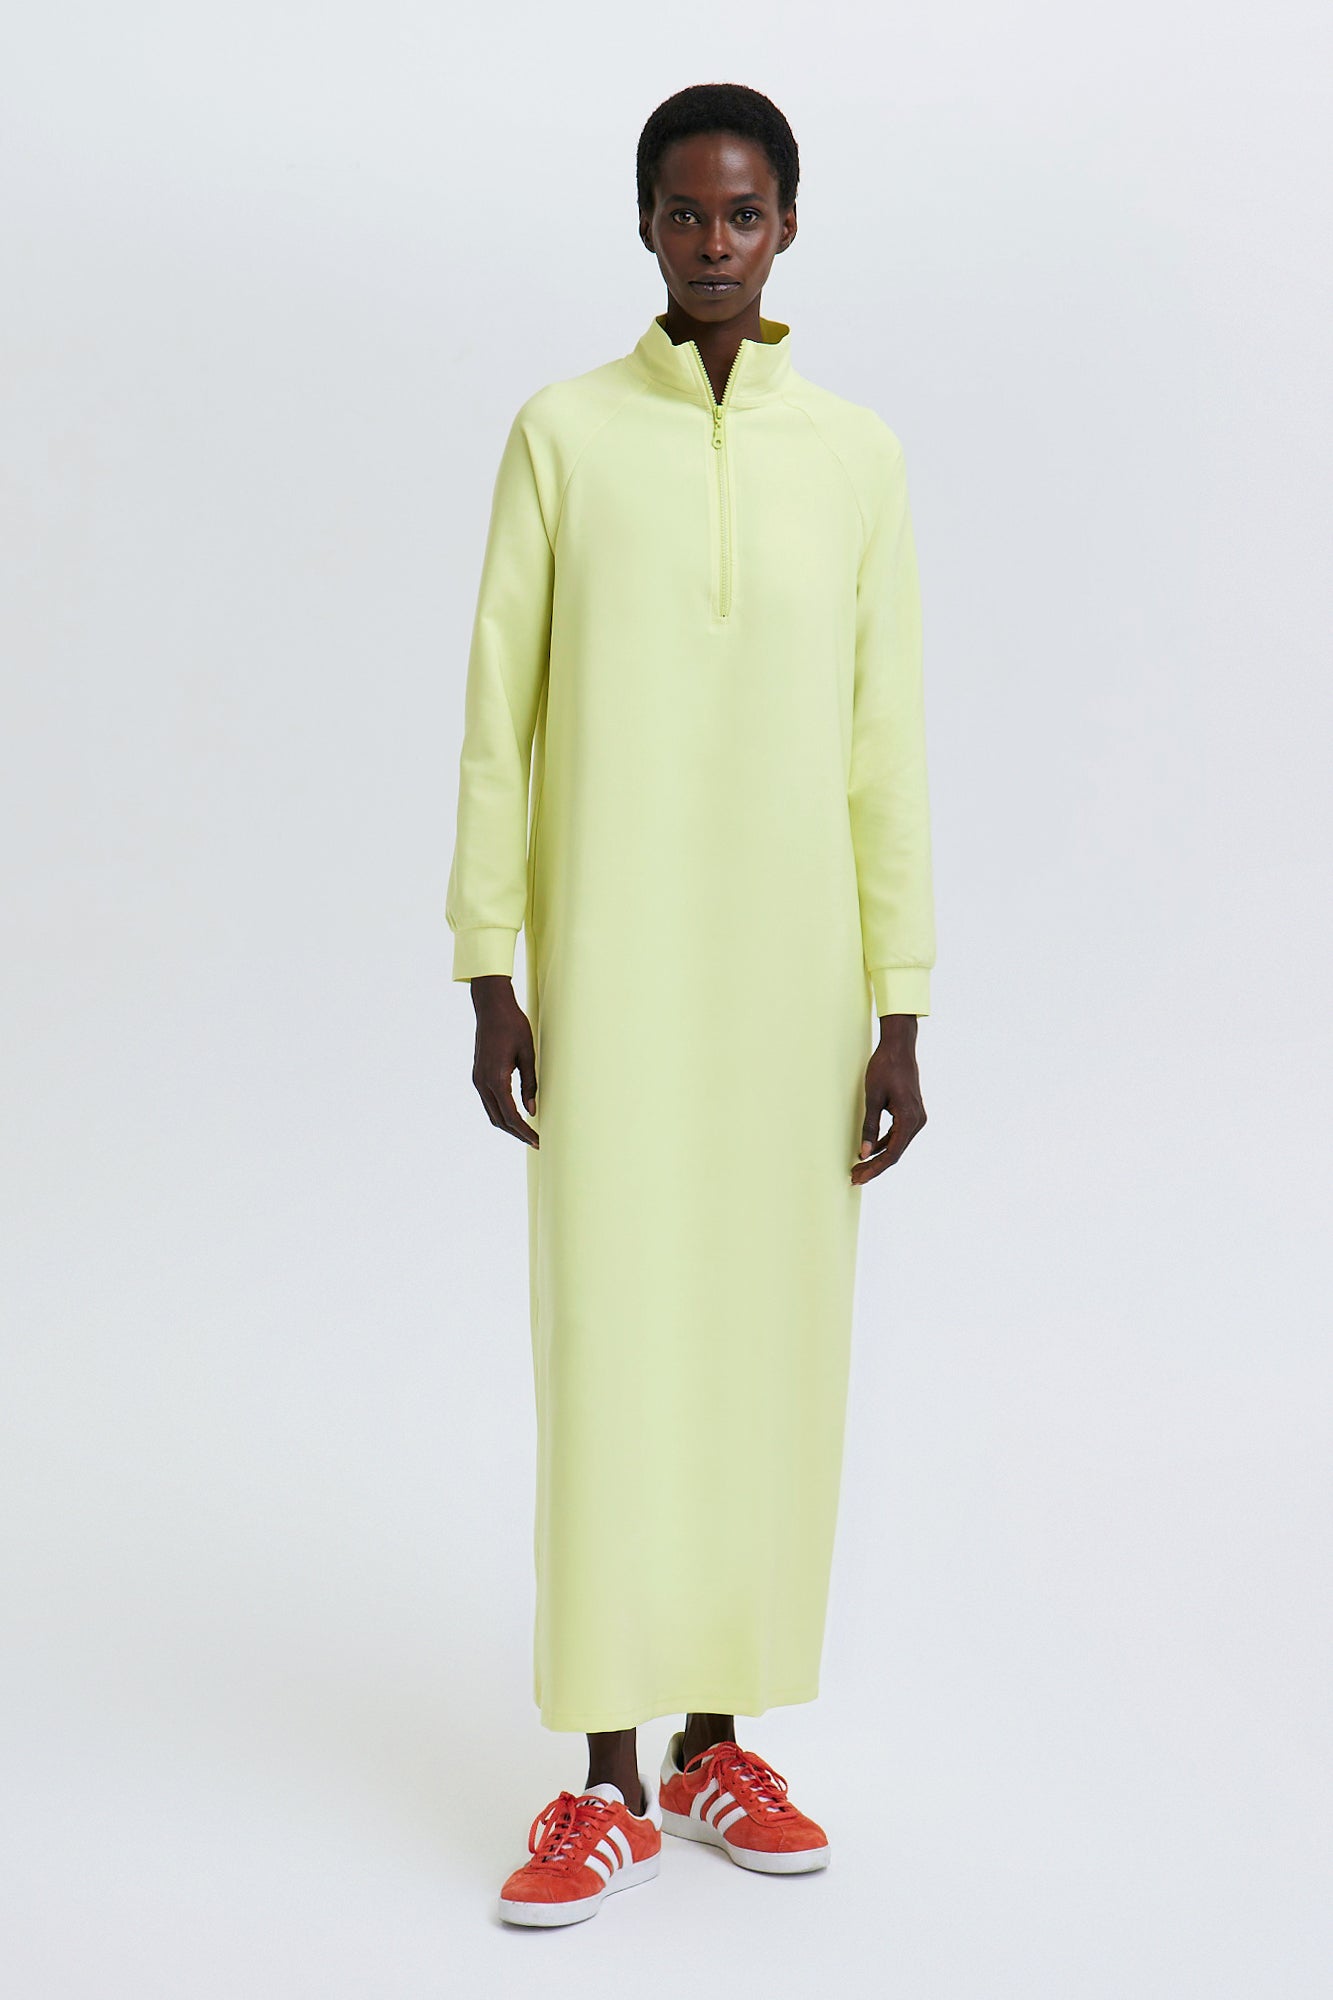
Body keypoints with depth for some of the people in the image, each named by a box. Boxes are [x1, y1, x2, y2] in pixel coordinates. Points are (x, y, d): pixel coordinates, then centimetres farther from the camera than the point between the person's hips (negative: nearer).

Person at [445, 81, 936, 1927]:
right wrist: (489, 980, -4)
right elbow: (499, 717, 1)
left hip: (796, 984, 2)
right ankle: (610, 1781, 7)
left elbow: (887, 744, 5)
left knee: (771, 1348, 6)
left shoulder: (857, 453, 6)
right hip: (611, 980, -2)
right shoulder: (564, 434, 2)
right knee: (611, 1349, -2)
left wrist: (899, 1013, 1)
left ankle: (718, 1741, 19)